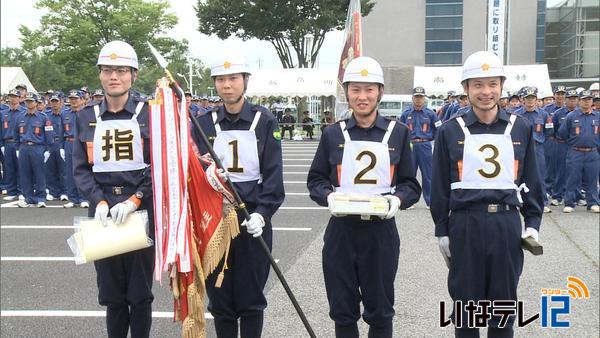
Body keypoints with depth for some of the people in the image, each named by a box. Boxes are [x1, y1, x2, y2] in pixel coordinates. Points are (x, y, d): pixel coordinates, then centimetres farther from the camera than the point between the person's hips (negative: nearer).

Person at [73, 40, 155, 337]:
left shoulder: (149, 113, -1)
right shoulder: (87, 117, 7)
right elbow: (81, 169, 5)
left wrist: (134, 201, -14)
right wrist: (100, 202, -11)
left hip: (142, 212, -2)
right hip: (103, 212, 2)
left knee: (140, 291, 6)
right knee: (111, 291, 9)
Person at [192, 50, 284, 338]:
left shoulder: (264, 121, -2)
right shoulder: (205, 124, 5)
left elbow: (273, 173, -6)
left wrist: (262, 213, -18)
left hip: (253, 219, -2)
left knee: (251, 298, 6)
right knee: (219, 296, 9)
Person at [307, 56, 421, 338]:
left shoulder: (398, 133, 3)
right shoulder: (332, 134, 5)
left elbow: (411, 185, 5)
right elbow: (315, 180, 8)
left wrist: (397, 199, -16)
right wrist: (328, 196, -14)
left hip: (381, 232, -1)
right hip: (341, 232, 1)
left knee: (380, 311, 10)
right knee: (342, 310, 11)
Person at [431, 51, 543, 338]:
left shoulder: (520, 128, 4)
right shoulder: (450, 131, -1)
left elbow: (531, 180, 10)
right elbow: (440, 186, 2)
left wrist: (533, 222, 5)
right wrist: (442, 230, 1)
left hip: (507, 223, 1)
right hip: (465, 224, -1)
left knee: (504, 304, 12)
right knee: (466, 304, 10)